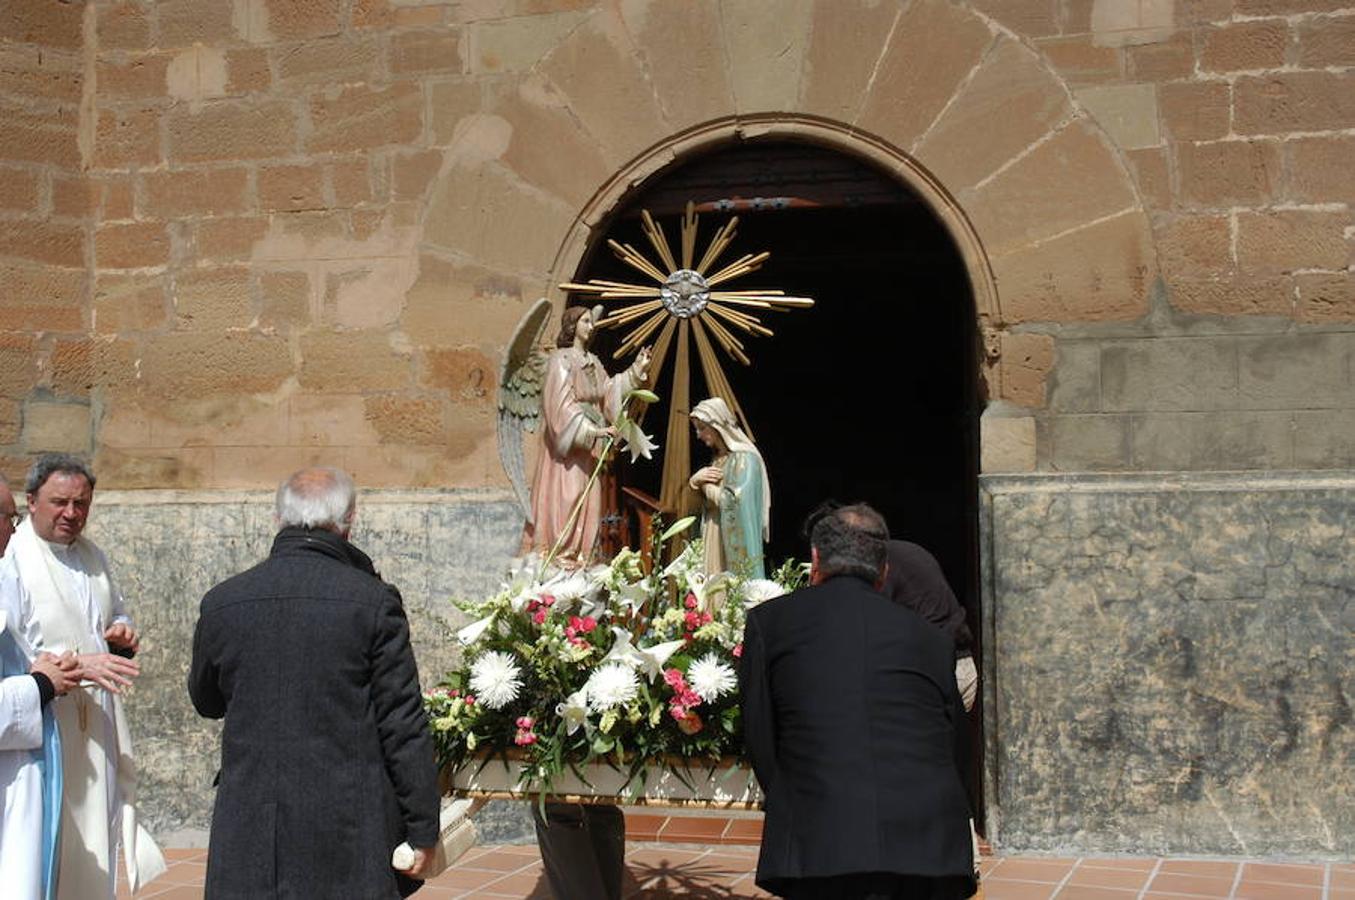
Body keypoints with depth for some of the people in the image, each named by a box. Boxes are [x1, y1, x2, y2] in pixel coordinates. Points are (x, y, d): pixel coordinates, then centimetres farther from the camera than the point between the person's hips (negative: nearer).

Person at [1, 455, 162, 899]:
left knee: (94, 845, 11)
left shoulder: (93, 557, 12)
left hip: (98, 729, 7)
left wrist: (123, 633, 3)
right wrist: (78, 666, -27)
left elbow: (118, 613, 27)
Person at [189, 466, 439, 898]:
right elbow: (403, 726, -7)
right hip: (350, 834, -3)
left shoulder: (221, 602, 0)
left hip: (249, 837, 3)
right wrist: (422, 829, -1)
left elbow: (206, 701, 18)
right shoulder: (373, 601, -9)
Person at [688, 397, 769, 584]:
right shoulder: (717, 459, 14)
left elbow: (734, 502, -22)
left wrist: (705, 484, -8)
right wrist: (694, 480, -3)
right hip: (713, 543, 8)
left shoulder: (744, 458, -12)